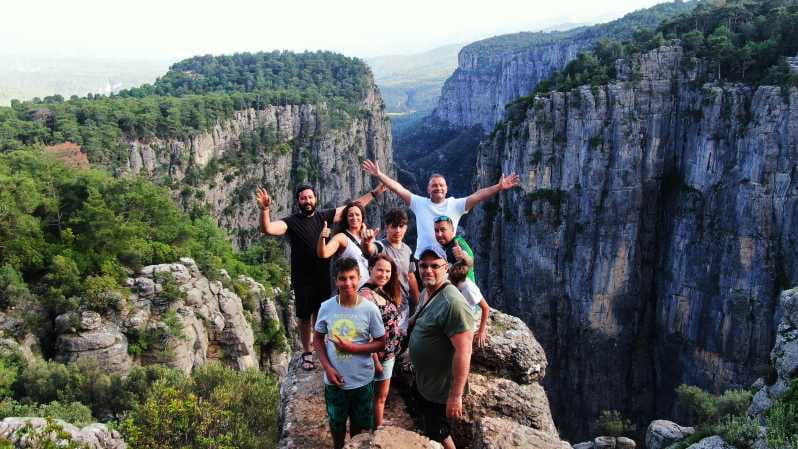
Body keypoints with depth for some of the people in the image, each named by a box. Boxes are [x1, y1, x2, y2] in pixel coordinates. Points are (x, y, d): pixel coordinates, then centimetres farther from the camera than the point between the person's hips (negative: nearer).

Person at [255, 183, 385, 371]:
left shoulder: (324, 216, 0)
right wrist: (264, 209, -44)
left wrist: (376, 191, 3)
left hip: (323, 277, 3)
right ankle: (307, 353, 25)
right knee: (304, 317, 9)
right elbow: (267, 229, -26)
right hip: (303, 279, -3)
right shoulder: (291, 222, -10)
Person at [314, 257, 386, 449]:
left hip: (362, 381, -1)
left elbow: (381, 343, -8)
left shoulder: (370, 309, -15)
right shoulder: (326, 307, -11)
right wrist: (327, 367, -11)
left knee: (359, 424, 19)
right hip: (334, 379, 1)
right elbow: (318, 339, 1)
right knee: (336, 423, 22)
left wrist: (352, 348, -21)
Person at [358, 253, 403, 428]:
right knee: (379, 395, 9)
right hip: (378, 354, -9)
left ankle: (379, 427, 38)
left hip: (389, 352, 9)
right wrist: (375, 361, -21)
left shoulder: (385, 290, 5)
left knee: (382, 394, 22)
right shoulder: (366, 294, -23)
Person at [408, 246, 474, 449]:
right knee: (429, 431, 28)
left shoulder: (453, 303, -29)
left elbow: (463, 352, -30)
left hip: (441, 390, -9)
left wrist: (456, 396, -29)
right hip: (423, 381, 9)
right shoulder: (425, 292, 1)